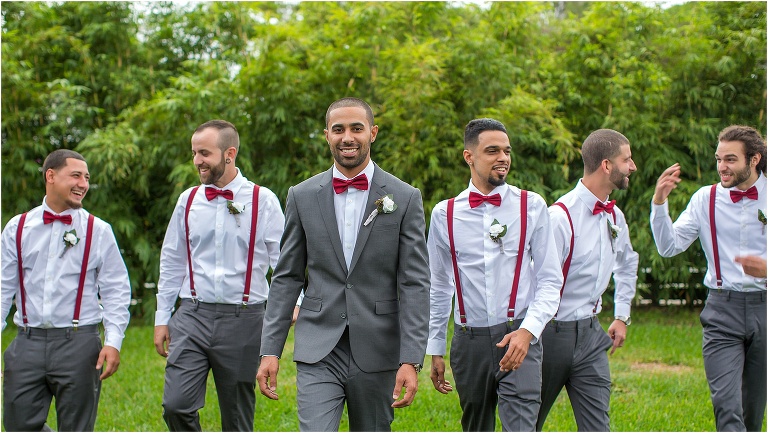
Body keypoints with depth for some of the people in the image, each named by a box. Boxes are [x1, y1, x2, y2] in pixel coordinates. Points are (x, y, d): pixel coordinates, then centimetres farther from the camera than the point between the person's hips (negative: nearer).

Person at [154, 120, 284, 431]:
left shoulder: (263, 201, -2)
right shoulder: (188, 201, 8)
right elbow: (171, 263, 16)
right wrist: (162, 319, 15)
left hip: (243, 320, -2)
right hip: (192, 316, 2)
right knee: (176, 405, -13)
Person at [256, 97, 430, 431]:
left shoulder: (405, 199, -1)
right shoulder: (303, 196, 5)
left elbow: (415, 284, -4)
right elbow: (286, 278, 8)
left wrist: (411, 360, -12)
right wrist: (270, 350, 1)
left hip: (376, 353, 0)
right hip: (318, 352, 0)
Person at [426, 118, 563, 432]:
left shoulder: (531, 206, 1)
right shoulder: (445, 214, 4)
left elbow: (550, 280, 0)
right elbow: (438, 287, 13)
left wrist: (527, 330, -15)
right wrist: (435, 350, 14)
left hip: (518, 338, -2)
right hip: (469, 340, 2)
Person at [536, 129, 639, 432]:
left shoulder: (614, 216, 8)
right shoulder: (561, 217, -18)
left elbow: (627, 264, 28)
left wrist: (622, 316, 23)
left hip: (591, 334, 6)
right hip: (553, 334, -6)